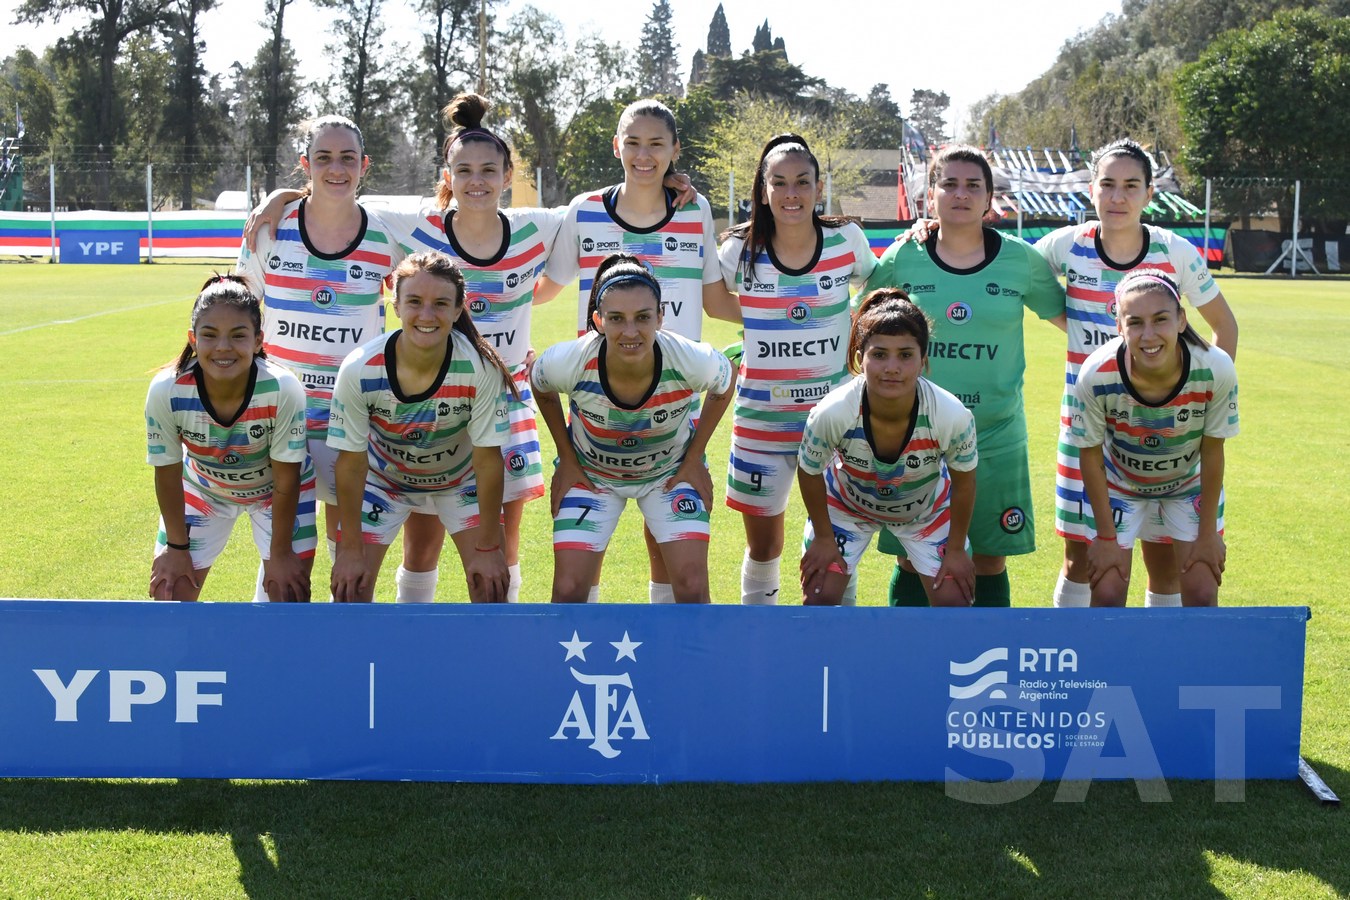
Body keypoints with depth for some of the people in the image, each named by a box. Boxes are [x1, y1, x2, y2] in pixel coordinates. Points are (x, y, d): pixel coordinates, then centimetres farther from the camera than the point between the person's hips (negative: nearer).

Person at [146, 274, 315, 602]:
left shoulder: (283, 390, -36)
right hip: (203, 487, 1)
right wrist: (176, 547, -5)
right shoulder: (166, 392, -32)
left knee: (289, 594, -8)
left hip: (276, 489, -1)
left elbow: (286, 480, -22)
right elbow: (167, 475, -15)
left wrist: (280, 554, -14)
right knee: (169, 592, 1)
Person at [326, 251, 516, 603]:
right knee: (349, 587, -8)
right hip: (383, 478, 0)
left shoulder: (480, 368, -32)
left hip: (461, 479, 0)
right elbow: (351, 462, -19)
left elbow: (488, 459, -21)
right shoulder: (359, 371, -31)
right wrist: (350, 549, -14)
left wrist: (488, 547, -17)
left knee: (490, 586, -8)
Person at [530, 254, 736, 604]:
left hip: (671, 472, 0)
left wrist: (694, 458, -6)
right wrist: (567, 459, -2)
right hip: (590, 473, 0)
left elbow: (725, 384, -6)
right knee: (568, 591, -8)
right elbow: (540, 386, -5)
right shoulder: (568, 362, -32)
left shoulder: (691, 362, -32)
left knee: (692, 588, -10)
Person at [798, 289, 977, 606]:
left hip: (927, 508, 1)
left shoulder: (953, 416, -38)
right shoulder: (831, 413, -39)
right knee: (818, 598, -5)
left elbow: (964, 483, -15)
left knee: (954, 601, -4)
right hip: (846, 503, 0)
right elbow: (810, 474, -16)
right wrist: (823, 539, -6)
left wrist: (956, 549, -5)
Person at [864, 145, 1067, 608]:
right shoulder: (901, 260, 0)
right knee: (914, 564, 4)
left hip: (996, 436, 1)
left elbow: (1070, 319, 13)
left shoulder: (1022, 260, 1)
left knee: (990, 564, 6)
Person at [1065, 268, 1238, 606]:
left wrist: (1207, 534, -8)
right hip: (1119, 485, -1)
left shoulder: (1216, 371, -32)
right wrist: (1106, 537, -12)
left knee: (1202, 594, -4)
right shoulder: (1096, 376, -34)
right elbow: (1090, 456, -18)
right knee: (1108, 593, -7)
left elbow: (1212, 453, -16)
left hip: (1190, 485, 1)